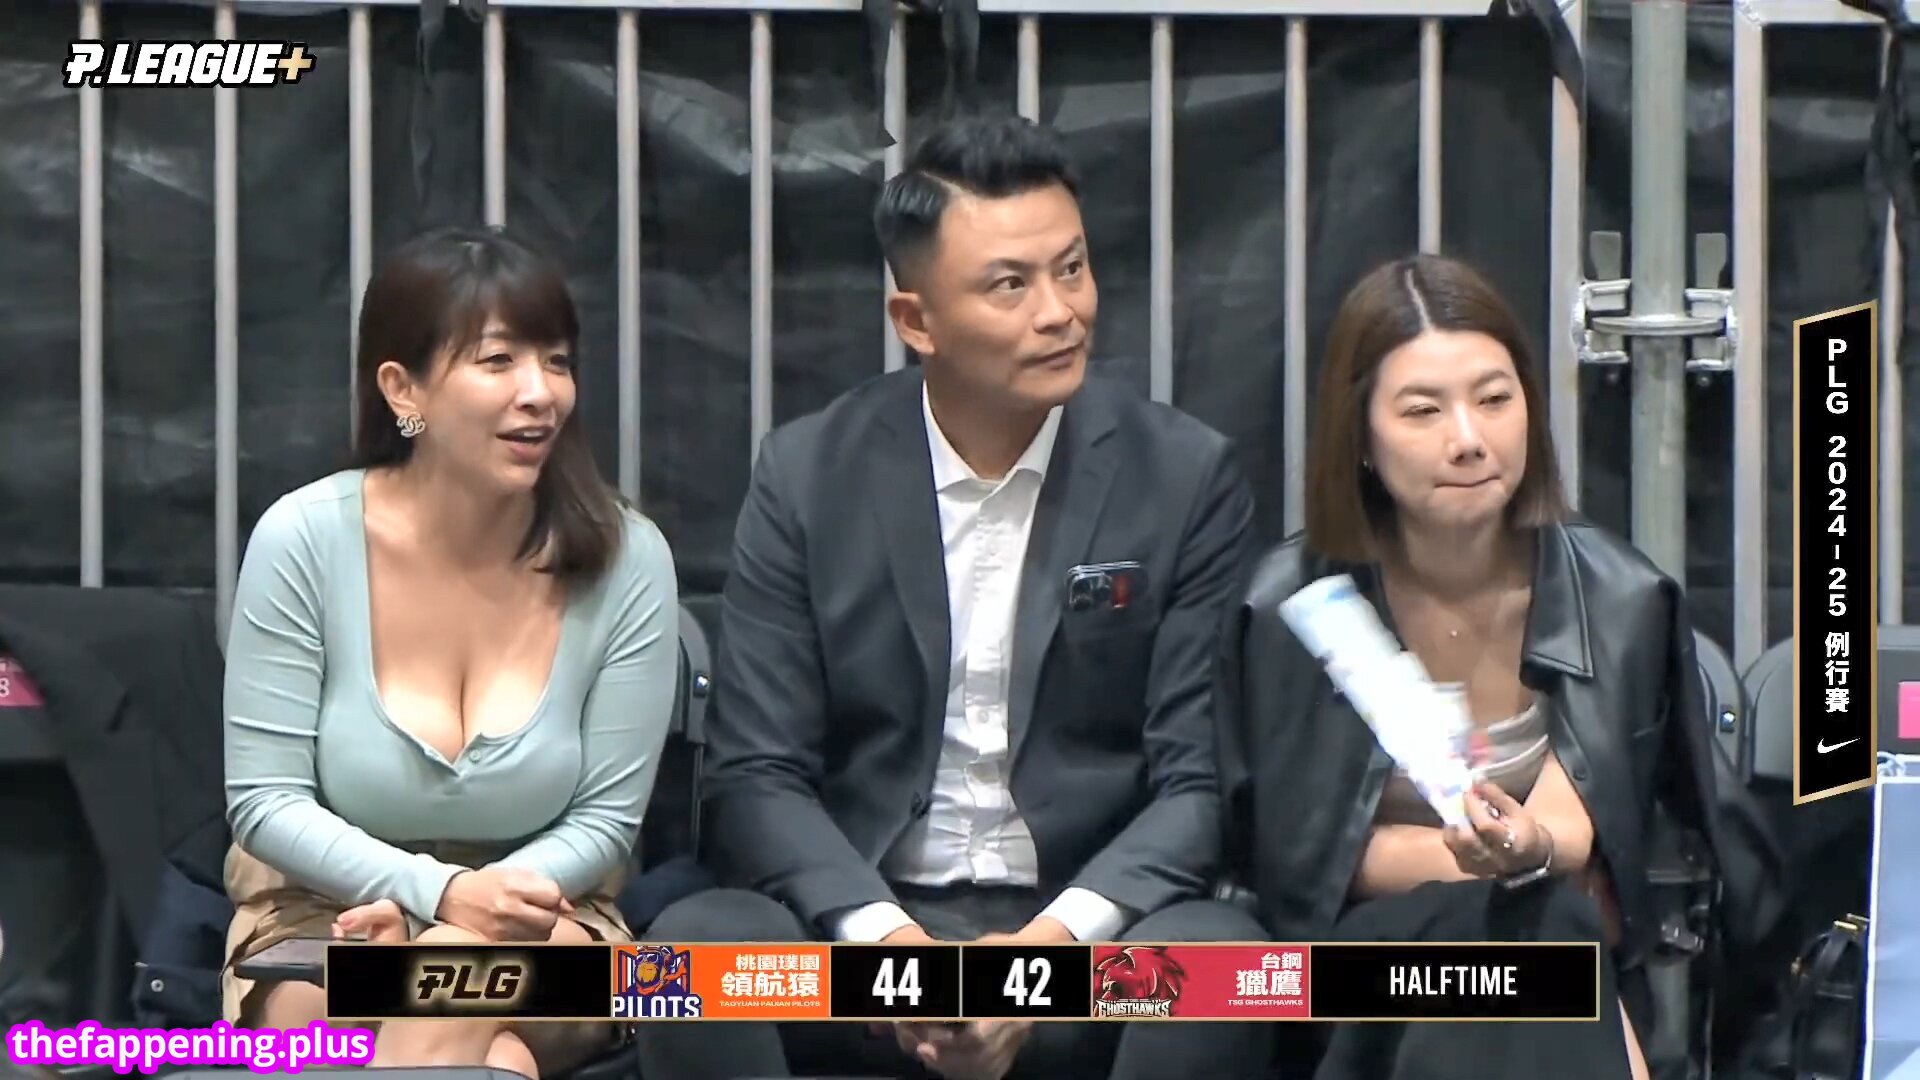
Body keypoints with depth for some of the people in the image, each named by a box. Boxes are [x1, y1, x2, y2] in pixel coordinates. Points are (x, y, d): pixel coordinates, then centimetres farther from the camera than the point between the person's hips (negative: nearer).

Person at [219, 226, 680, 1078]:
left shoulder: (625, 560, -7)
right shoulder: (304, 539, -9)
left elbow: (606, 817, -2)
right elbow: (264, 800, -8)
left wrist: (486, 905, -20)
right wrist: (440, 893, -24)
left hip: (540, 931, 1)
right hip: (323, 919, -1)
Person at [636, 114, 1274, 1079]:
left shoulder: (1186, 480, 0)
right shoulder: (807, 477, 3)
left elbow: (1197, 783, -2)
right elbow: (755, 775, 0)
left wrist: (1053, 944, -20)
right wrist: (883, 939, -20)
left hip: (1086, 933, -1)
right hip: (864, 917, 1)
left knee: (1214, 961, -34)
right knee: (694, 946, -30)